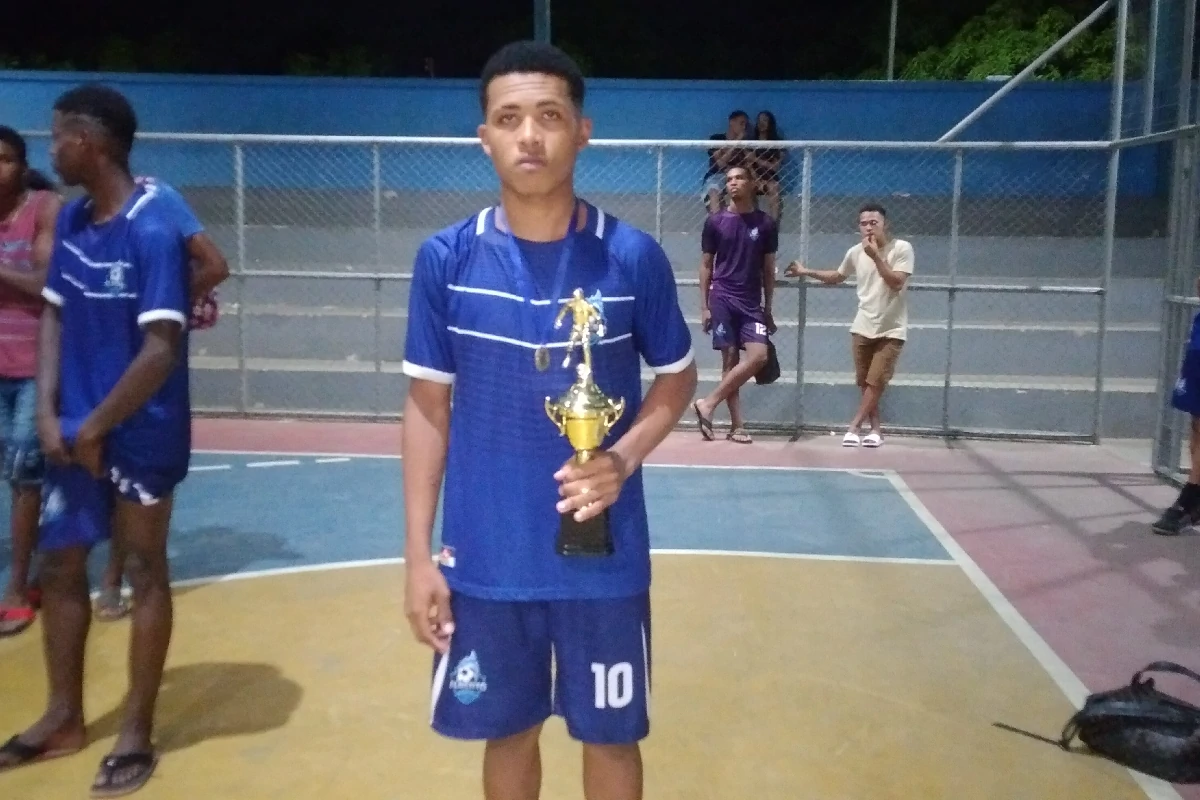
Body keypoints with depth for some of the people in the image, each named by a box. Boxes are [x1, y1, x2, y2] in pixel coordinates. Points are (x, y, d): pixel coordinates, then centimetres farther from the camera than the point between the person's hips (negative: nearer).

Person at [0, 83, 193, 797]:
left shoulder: (154, 229, -18)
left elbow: (162, 349, -22)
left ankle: (137, 732, 20)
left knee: (146, 571, 6)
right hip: (75, 428, 7)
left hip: (141, 435, -7)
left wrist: (96, 427, -15)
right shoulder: (71, 220, 6)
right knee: (59, 564, 14)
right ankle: (65, 717, 32)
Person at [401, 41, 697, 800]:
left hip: (603, 558, 0)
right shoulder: (446, 259, -5)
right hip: (485, 560, 1)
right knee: (508, 732, 18)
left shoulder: (634, 256, -7)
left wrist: (624, 459, -15)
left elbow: (678, 377, 5)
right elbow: (428, 406, 2)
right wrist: (419, 554, -1)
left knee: (610, 735, 15)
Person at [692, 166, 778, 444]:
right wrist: (704, 306, 0)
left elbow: (768, 269, 10)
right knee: (730, 358, -3)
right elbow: (706, 266, 6)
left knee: (758, 355, -14)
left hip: (752, 302, 2)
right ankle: (737, 425, 2)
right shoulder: (715, 222, 3)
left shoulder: (766, 224, 6)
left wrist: (768, 309, 8)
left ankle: (708, 404, -5)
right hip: (722, 299, -2)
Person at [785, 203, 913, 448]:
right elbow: (836, 277, 20)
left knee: (875, 382, -7)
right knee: (864, 382, 6)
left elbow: (896, 283, -21)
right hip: (862, 328, 4)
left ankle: (854, 428, 3)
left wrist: (876, 256, -23)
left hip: (891, 330, -4)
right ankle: (875, 429, 18)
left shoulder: (902, 248, -11)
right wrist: (806, 271, 13)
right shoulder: (855, 252, 2)